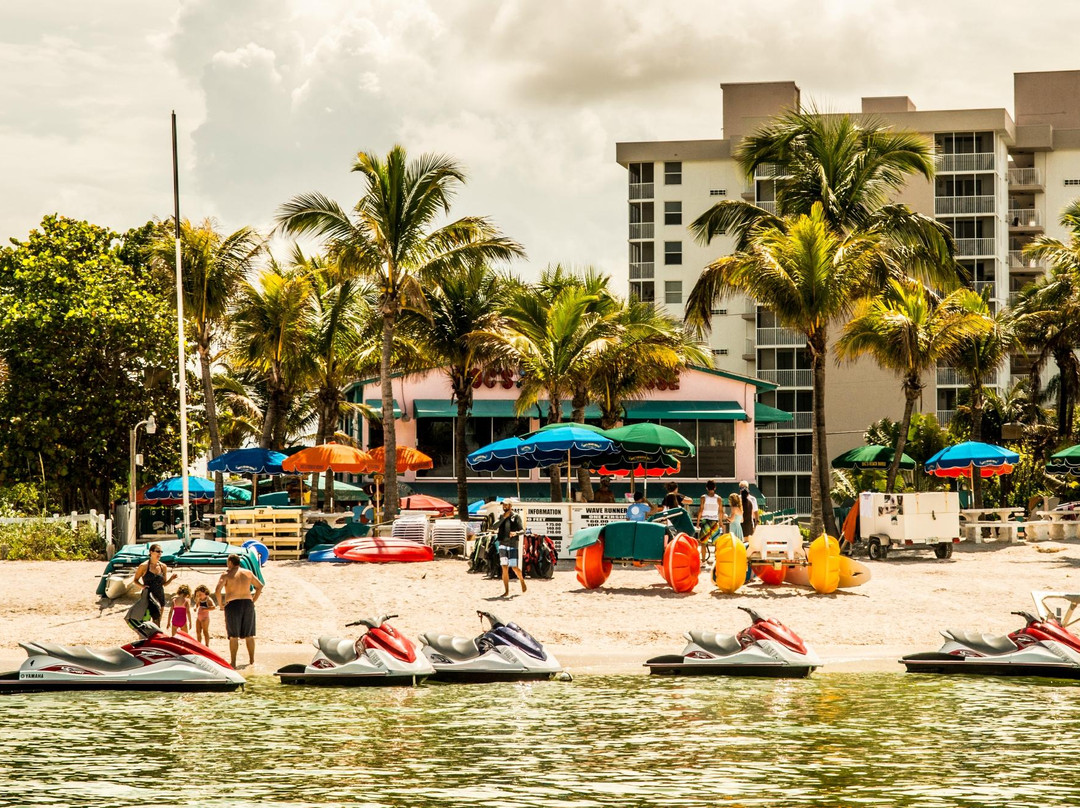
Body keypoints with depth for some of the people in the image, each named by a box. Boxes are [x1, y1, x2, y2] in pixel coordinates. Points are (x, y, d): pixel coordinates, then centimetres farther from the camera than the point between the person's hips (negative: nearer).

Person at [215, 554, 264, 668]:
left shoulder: (226, 574, -5)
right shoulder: (247, 573, 8)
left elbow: (217, 590, -16)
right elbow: (260, 586, 14)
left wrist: (220, 603, -3)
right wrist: (253, 600, 17)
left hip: (232, 604, -3)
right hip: (248, 604, 3)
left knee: (233, 636, 1)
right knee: (249, 635, 12)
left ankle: (233, 662, -2)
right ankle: (251, 660, 17)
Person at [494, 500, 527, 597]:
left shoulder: (516, 517, 1)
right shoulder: (501, 517, 12)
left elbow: (523, 530, -4)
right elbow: (495, 527, -2)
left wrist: (516, 533, -26)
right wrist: (503, 518, -10)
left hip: (513, 545, -3)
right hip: (502, 544, 3)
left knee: (514, 567, -3)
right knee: (504, 568, -1)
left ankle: (522, 581, 26)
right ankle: (506, 591, 2)